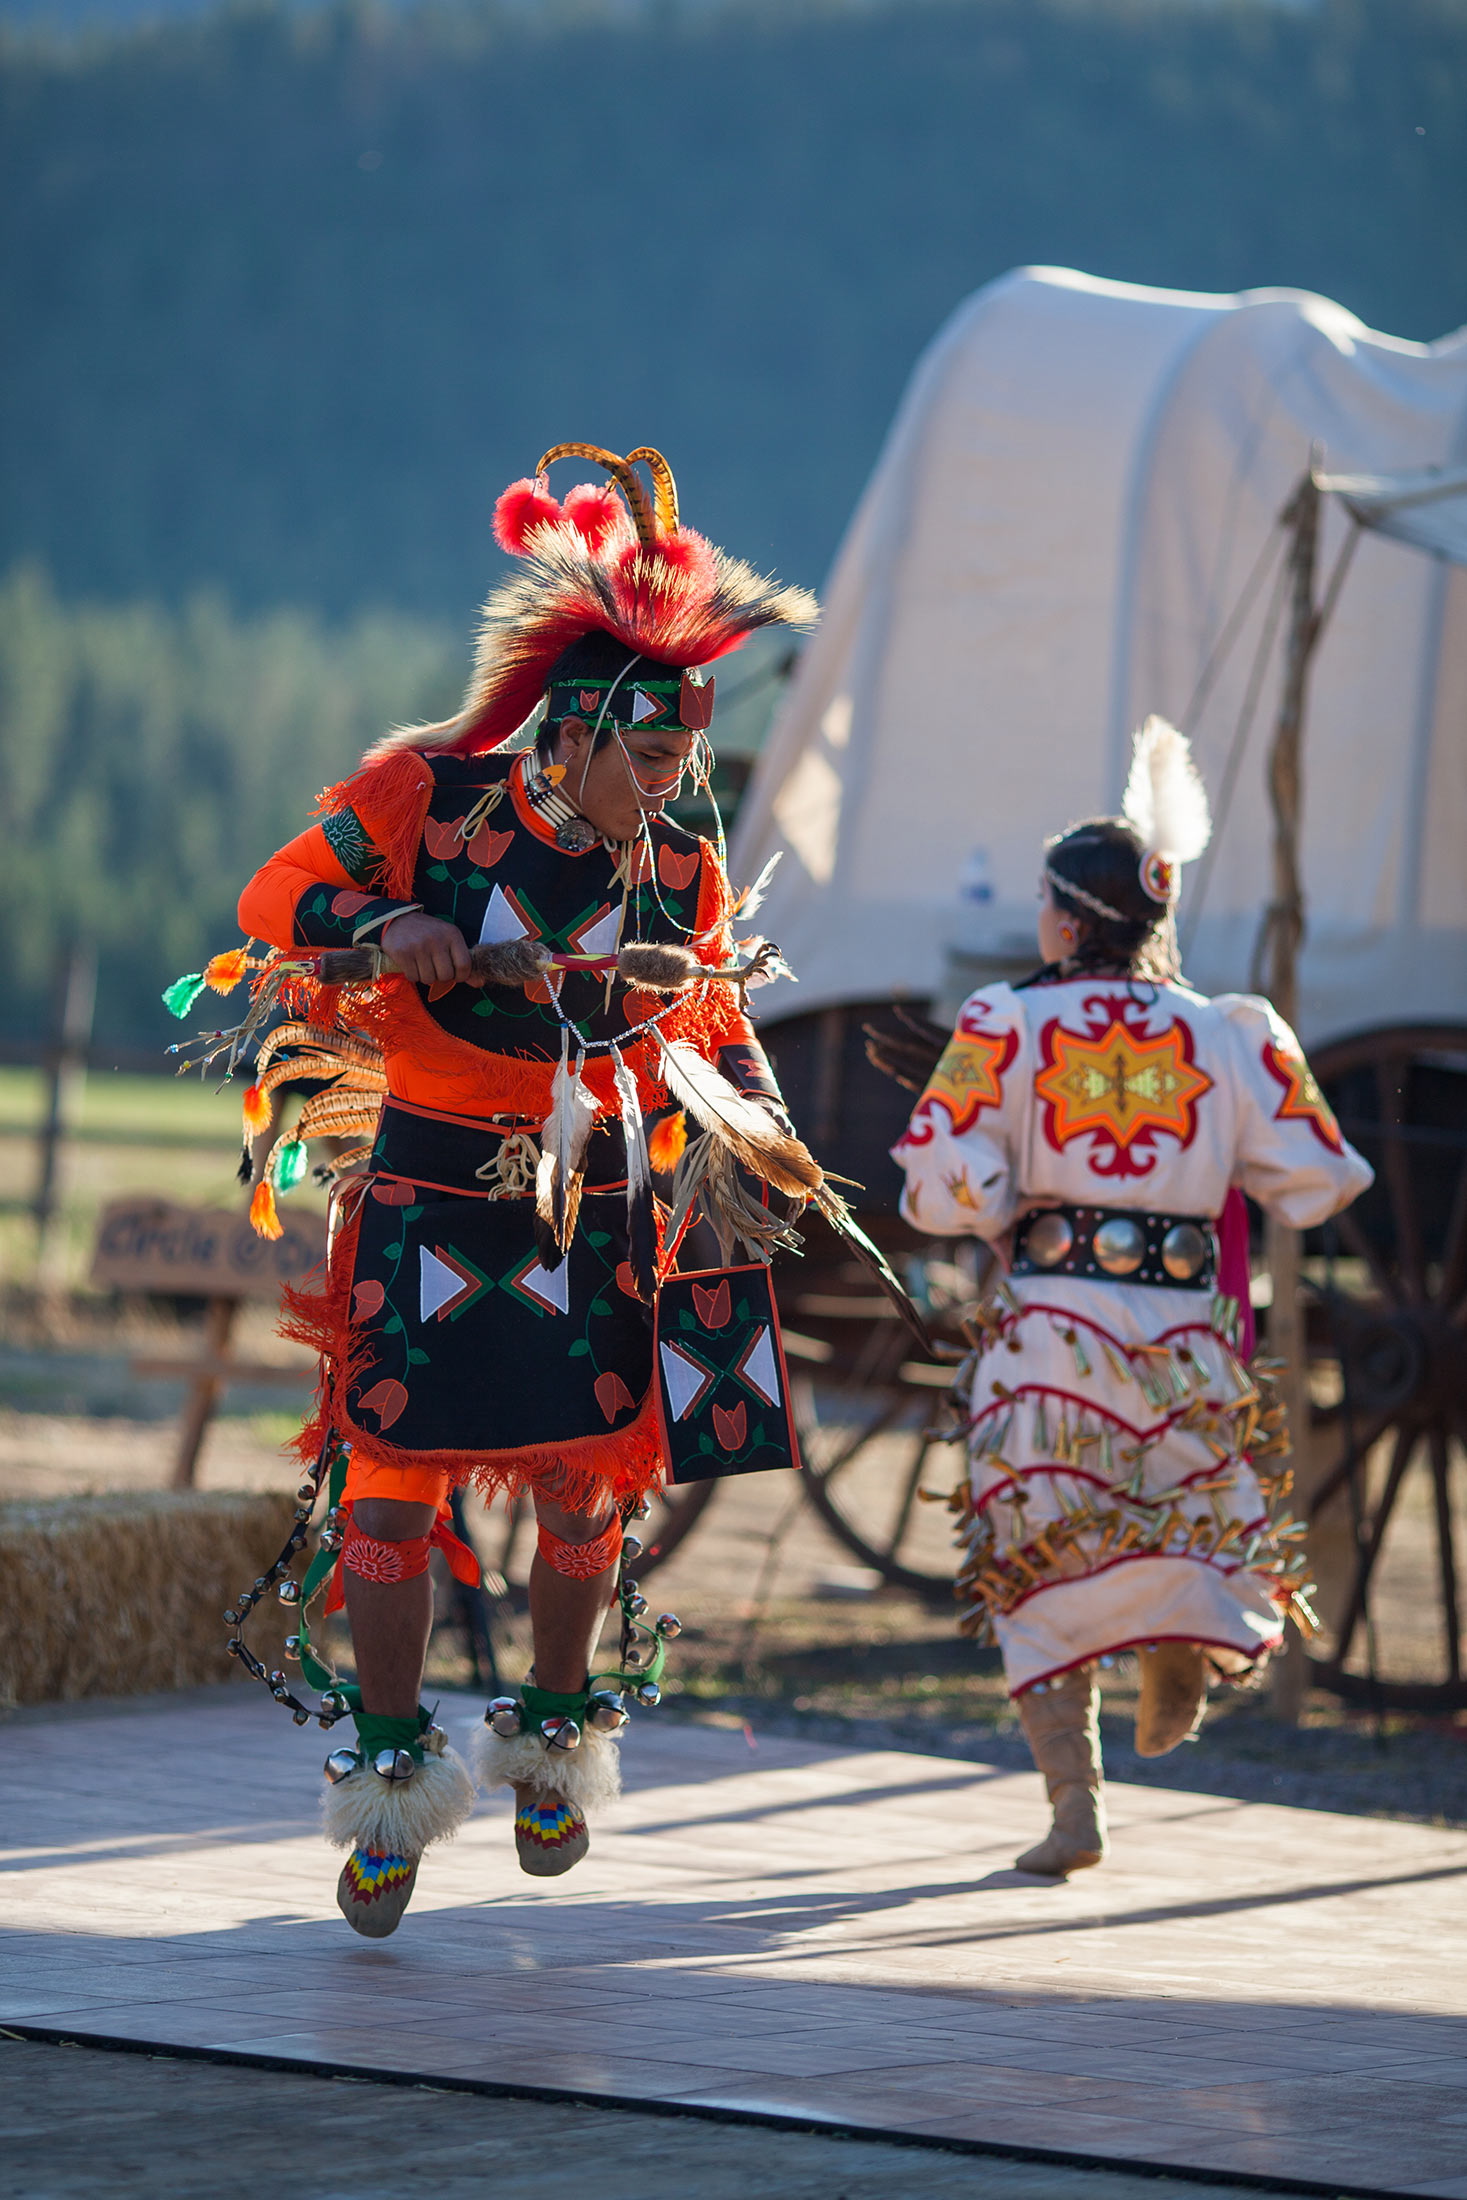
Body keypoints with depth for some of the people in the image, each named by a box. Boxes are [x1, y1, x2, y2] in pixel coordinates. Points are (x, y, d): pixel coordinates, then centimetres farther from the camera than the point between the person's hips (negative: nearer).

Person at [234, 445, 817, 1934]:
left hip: (591, 1202, 3)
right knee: (395, 1475, -6)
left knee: (585, 1477, 0)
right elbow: (276, 903, -2)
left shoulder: (679, 876, 0)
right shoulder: (422, 796, -9)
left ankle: (555, 1732, 23)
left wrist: (754, 1118, -9)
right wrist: (381, 928, -20)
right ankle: (391, 1771, 7)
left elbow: (711, 1022, 11)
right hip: (426, 1185, -3)